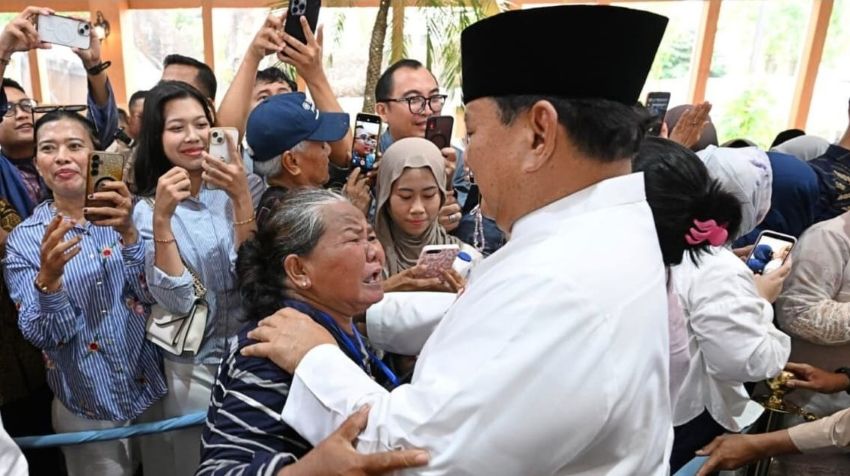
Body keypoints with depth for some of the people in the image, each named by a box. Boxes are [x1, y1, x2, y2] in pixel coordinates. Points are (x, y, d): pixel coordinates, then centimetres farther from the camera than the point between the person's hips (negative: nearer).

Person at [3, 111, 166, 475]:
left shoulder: (127, 214, -4)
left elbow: (153, 293, -14)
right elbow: (43, 335, -12)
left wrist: (128, 233, -30)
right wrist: (48, 277, -31)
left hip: (154, 390, 1)